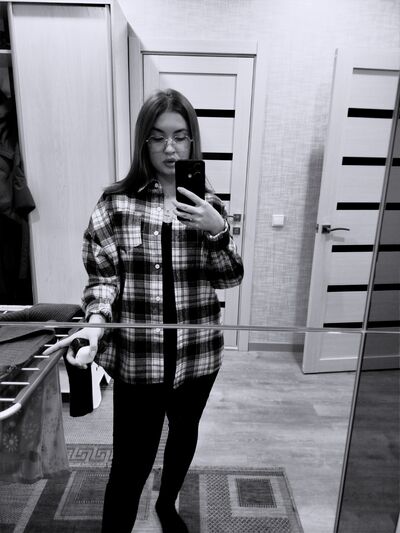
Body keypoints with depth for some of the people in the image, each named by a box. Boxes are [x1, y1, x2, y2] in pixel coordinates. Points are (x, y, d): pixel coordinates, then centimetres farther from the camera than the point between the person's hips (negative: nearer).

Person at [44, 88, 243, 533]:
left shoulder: (209, 205, 0)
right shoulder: (117, 202, -7)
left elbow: (229, 279, -3)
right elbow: (102, 275, -5)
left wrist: (217, 230, -19)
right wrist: (96, 323, -23)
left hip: (197, 353, 4)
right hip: (138, 357, -3)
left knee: (185, 433, 25)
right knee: (131, 462, 4)